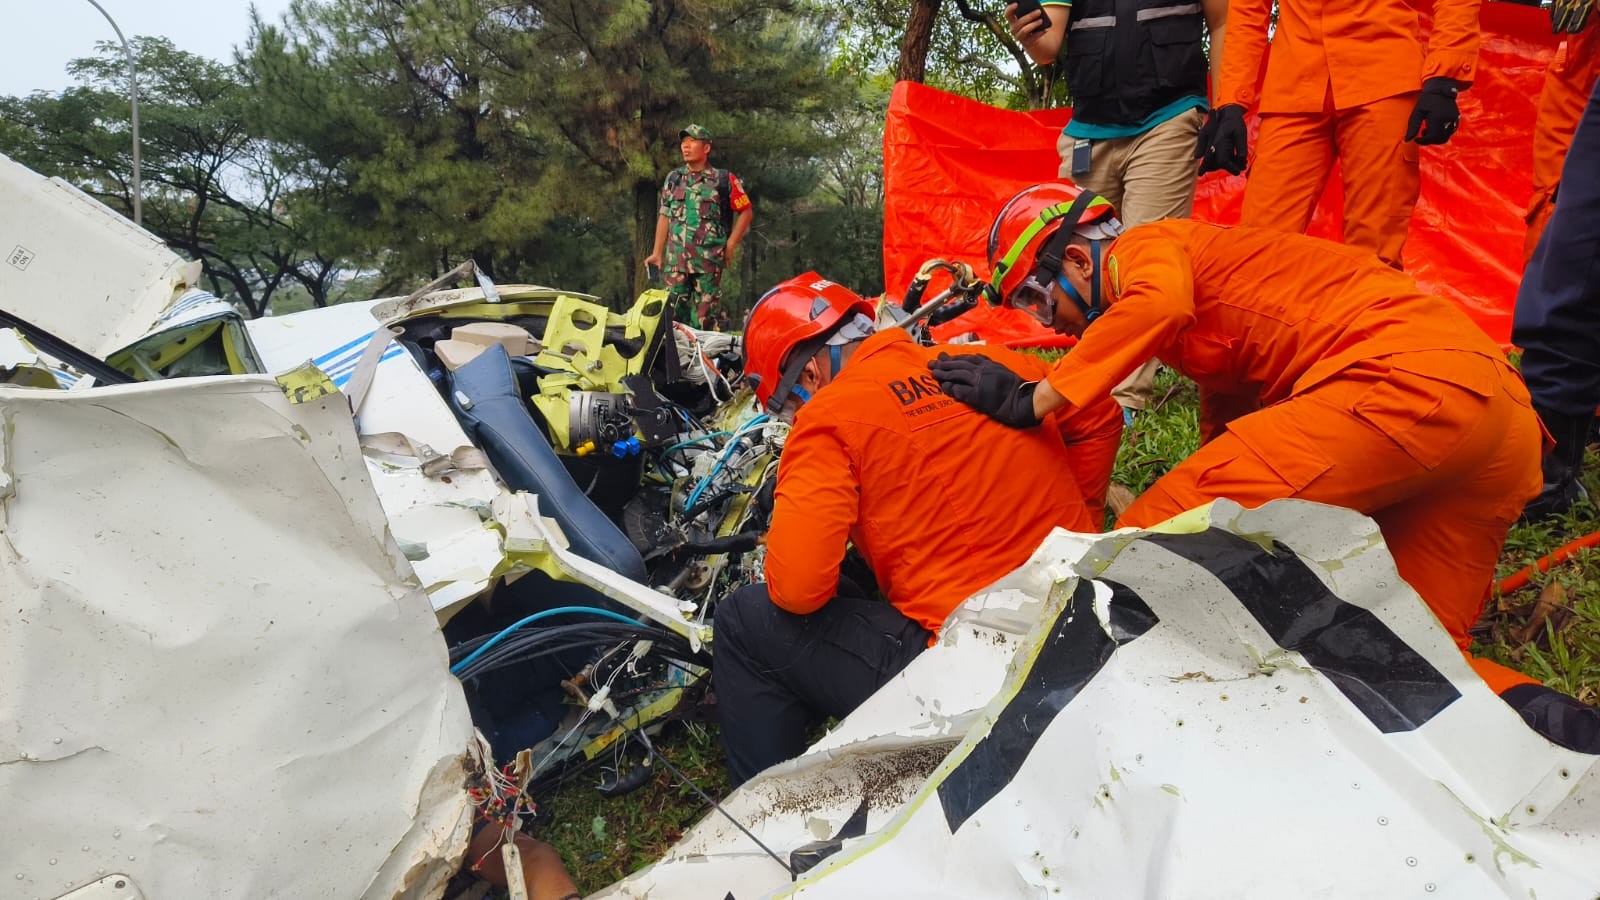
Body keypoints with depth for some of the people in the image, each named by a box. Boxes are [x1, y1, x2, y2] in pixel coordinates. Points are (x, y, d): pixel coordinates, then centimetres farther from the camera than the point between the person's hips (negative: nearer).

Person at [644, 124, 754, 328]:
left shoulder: (724, 180, 3)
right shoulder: (673, 178, 15)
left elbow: (746, 212, 7)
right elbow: (664, 216, 17)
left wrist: (730, 246, 0)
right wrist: (657, 253, 11)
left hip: (709, 260, -3)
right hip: (676, 259, 3)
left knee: (703, 319, -3)